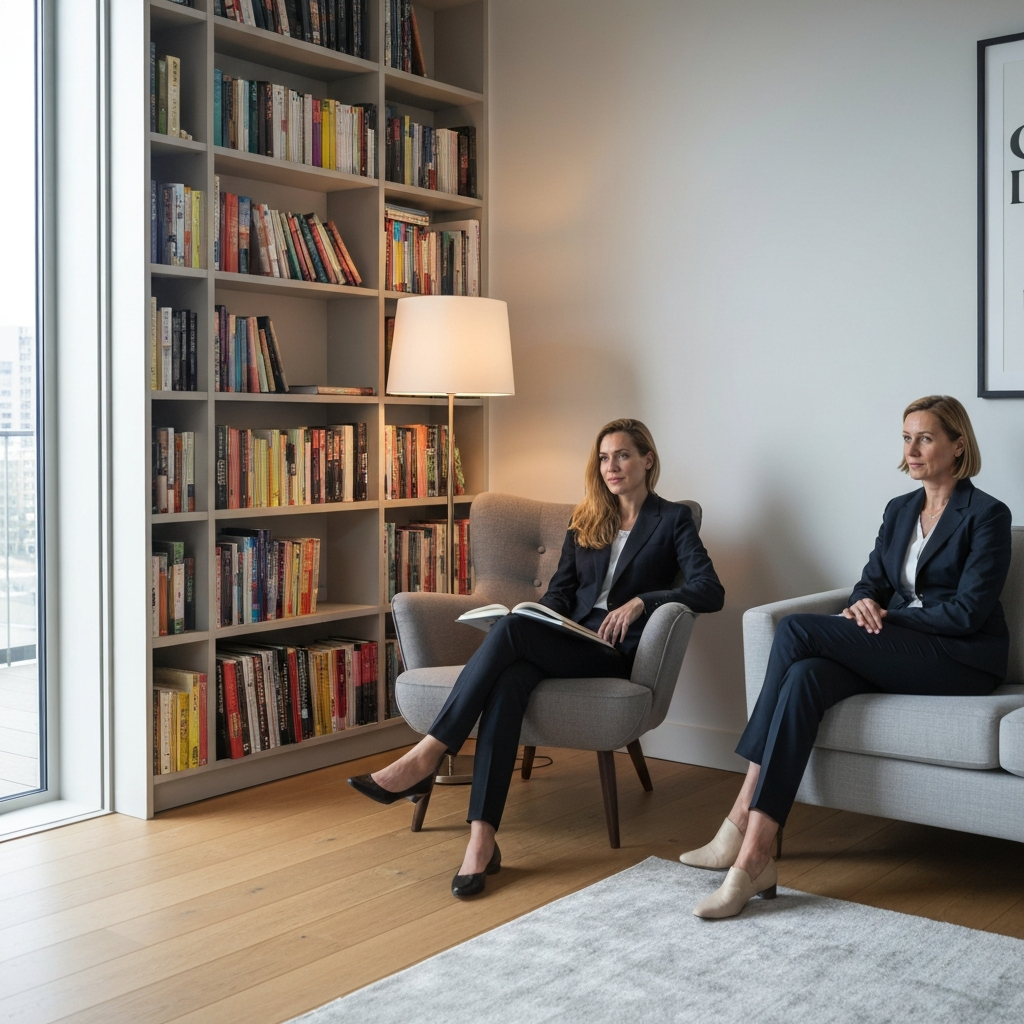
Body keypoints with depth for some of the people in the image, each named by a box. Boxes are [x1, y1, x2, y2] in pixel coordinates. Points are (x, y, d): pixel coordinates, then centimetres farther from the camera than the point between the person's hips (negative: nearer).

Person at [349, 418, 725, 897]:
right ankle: (481, 838, -41)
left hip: (617, 651, -4)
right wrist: (540, 615, -4)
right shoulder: (585, 519, 23)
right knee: (509, 679, -34)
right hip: (569, 639, 4)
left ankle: (424, 758, -32)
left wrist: (640, 601, -16)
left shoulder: (673, 519, 8)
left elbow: (710, 592, -4)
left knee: (510, 630, -32)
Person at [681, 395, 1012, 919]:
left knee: (796, 628, -25)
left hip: (962, 660, -6)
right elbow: (872, 582, 13)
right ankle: (752, 855, -33)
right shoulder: (900, 510, 17)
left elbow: (968, 611, -12)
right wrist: (863, 605, -11)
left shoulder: (987, 515, -5)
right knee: (805, 677, -29)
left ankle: (742, 820, -24)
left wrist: (884, 617, -14)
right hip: (899, 652, 6)